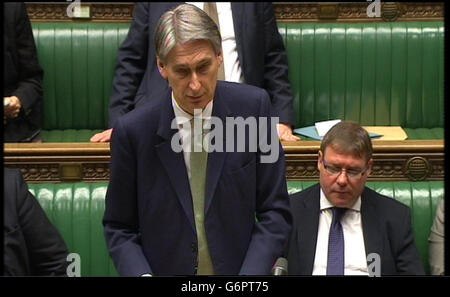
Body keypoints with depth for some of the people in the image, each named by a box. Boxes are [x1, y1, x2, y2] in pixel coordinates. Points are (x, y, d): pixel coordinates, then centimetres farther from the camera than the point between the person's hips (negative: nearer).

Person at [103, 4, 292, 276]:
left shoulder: (254, 107, -1)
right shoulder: (132, 131, -4)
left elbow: (275, 212, 3)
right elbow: (119, 228, 7)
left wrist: (250, 276, -10)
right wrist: (141, 274, -11)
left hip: (240, 269, 1)